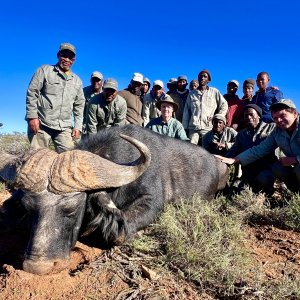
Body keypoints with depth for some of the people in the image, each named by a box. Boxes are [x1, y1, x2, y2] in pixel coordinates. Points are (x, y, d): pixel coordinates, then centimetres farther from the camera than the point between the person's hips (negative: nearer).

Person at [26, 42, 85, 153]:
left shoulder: (77, 81, 18)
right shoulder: (44, 70, 7)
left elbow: (79, 105, 17)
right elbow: (32, 93, 0)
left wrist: (78, 126, 8)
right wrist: (32, 116, -9)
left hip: (64, 128, 3)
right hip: (41, 124, -3)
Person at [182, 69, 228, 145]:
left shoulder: (214, 92, 10)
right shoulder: (192, 94, 15)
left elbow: (224, 105, 12)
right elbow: (186, 111, 12)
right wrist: (185, 127, 6)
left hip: (208, 128, -1)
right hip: (193, 128, 2)